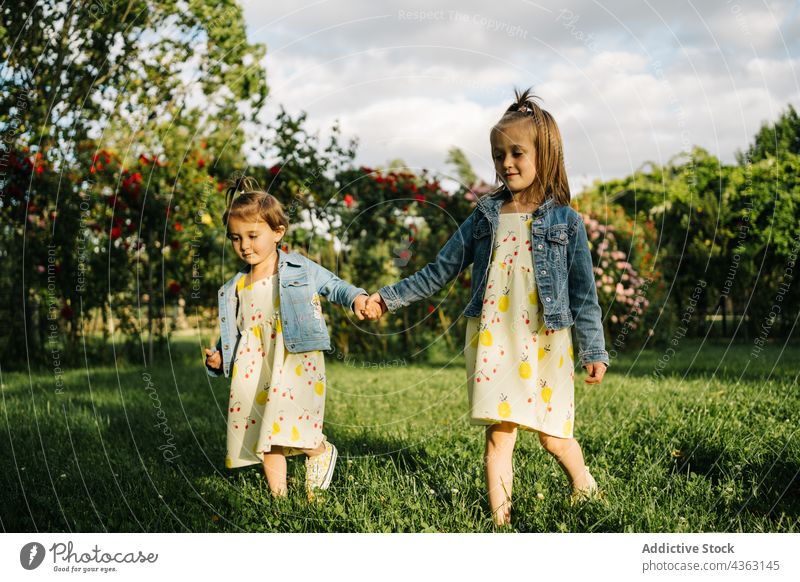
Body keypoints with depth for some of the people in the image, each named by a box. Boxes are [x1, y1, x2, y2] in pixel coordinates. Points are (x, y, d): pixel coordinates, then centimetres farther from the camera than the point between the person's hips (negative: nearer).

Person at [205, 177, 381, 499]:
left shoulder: (300, 269, 1)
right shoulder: (235, 288, 12)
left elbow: (334, 285, 9)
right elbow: (233, 333, 20)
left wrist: (356, 298, -10)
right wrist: (218, 357, 4)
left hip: (296, 363, -5)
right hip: (256, 372, 5)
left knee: (286, 423, -22)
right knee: (266, 438, 7)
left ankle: (321, 450, 7)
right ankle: (278, 496, 21)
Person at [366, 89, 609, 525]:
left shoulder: (566, 222, 1)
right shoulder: (485, 218, 7)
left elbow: (583, 293, 2)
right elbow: (439, 271, 10)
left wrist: (593, 351, 0)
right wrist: (388, 297, 6)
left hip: (544, 345, -2)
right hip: (491, 342, 2)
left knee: (553, 436, 4)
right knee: (498, 435, 0)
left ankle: (585, 490, 33)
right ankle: (500, 519, 10)